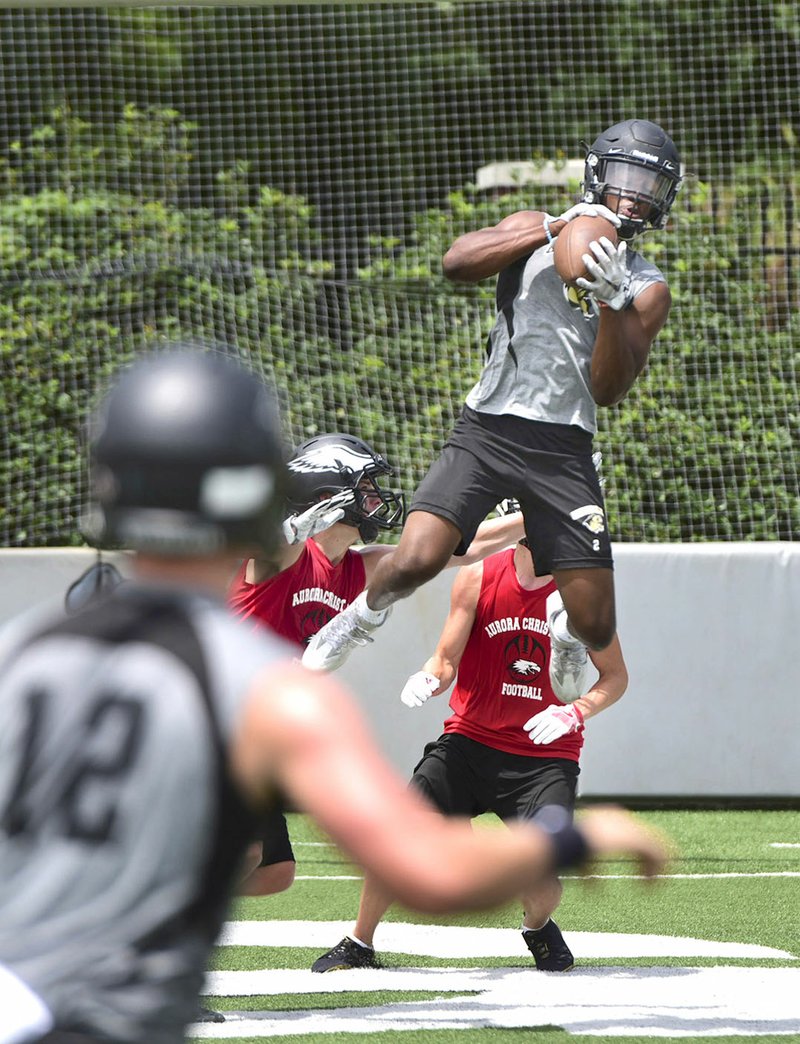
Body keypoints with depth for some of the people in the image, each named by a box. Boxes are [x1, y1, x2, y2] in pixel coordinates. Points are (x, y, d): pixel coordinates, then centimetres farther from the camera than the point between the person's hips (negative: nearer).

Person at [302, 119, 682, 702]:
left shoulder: (647, 289, 9)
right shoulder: (536, 231, 11)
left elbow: (609, 390, -3)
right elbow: (458, 262, -10)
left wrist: (612, 304, -17)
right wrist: (554, 229, -15)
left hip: (563, 451, 1)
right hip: (487, 432, -1)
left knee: (596, 627, -4)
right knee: (416, 561, -25)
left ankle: (561, 621, 35)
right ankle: (366, 613, 10)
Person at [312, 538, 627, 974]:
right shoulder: (477, 578, -4)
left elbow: (615, 675, 3)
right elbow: (447, 659, -1)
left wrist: (574, 713, -16)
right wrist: (429, 678, -25)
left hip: (547, 755, -1)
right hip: (471, 739, 1)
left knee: (541, 878, -18)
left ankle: (538, 929, 19)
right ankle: (358, 945, 8)